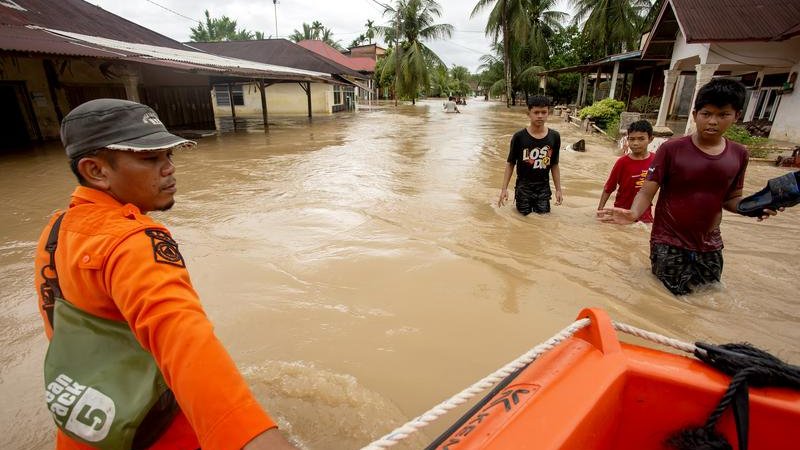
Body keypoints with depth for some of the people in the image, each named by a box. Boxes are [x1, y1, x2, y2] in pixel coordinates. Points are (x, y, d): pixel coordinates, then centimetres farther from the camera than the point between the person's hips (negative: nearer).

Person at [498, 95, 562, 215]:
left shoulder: (554, 136, -4)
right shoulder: (519, 136, -11)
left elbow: (554, 165, 5)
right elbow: (510, 163, -5)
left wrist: (558, 189, 6)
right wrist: (504, 188, -9)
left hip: (544, 187, 2)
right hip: (523, 186, -2)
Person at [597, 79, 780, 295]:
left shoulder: (739, 155, 3)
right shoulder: (672, 149, -10)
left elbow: (731, 198, 12)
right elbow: (647, 191, -14)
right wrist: (633, 213, -34)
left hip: (710, 247, 5)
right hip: (668, 245, -4)